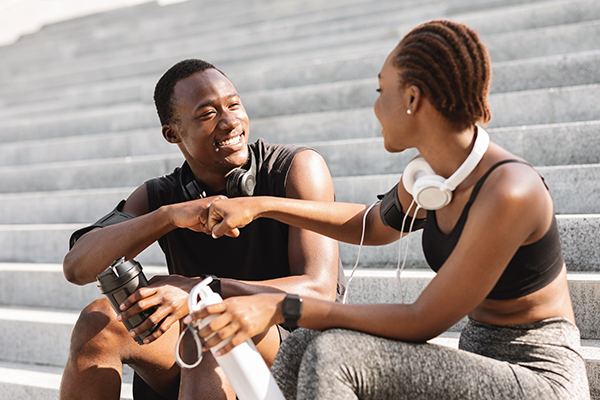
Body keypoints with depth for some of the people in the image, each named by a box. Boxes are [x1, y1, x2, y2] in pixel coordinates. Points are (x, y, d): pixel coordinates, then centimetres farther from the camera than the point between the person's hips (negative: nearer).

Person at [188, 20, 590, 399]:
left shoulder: (508, 192, -26)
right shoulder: (427, 174, -1)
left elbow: (422, 322, -24)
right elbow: (374, 225, 21)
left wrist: (282, 307, -24)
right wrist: (261, 205, 14)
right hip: (482, 363, 8)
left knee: (332, 358, -24)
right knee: (298, 354, -9)